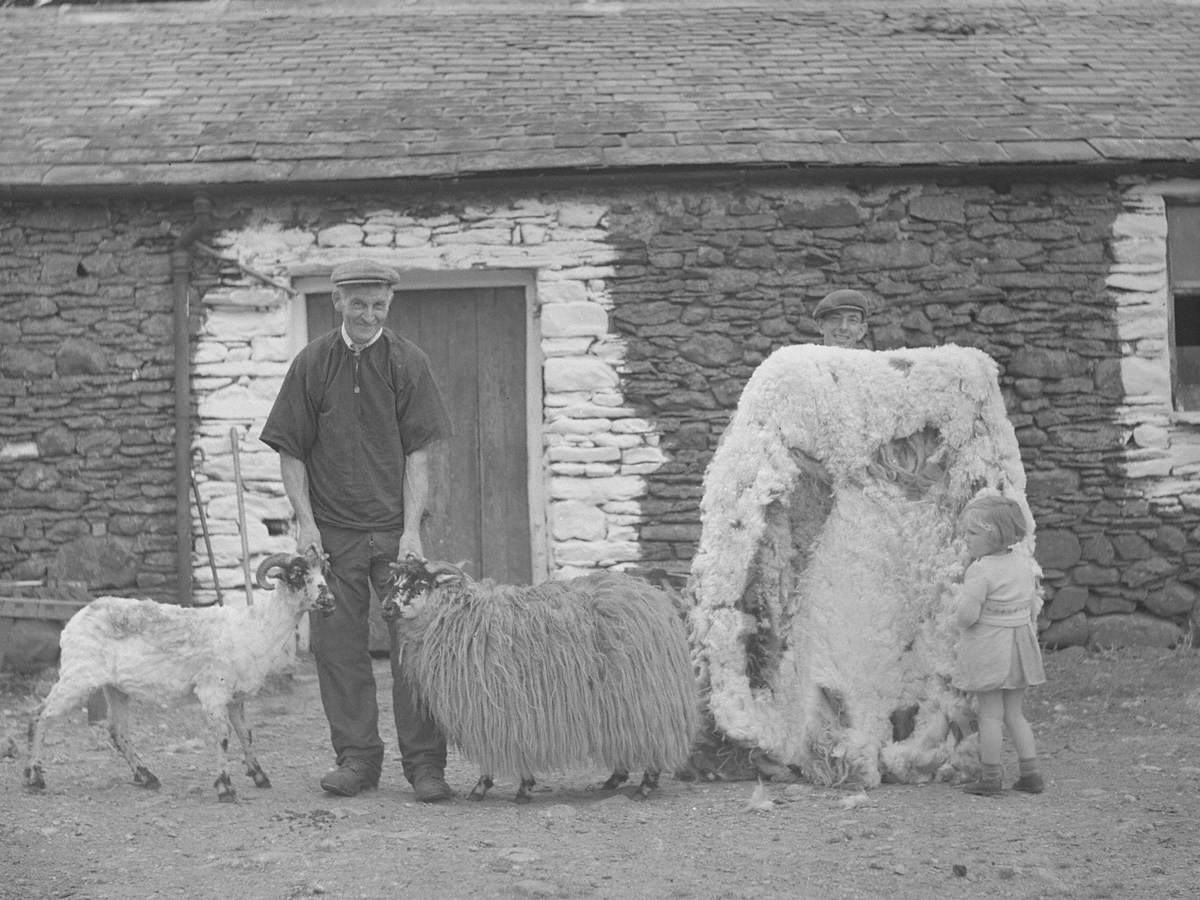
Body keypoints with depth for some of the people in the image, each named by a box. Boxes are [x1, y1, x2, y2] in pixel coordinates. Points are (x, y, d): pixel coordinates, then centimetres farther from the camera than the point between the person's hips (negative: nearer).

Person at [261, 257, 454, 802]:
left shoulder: (407, 363, 0)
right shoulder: (312, 365, 3)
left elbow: (418, 454, -2)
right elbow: (291, 452, 5)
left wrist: (412, 529, -10)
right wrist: (305, 522, -5)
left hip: (394, 529, -1)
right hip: (332, 530, 1)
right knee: (338, 646, 2)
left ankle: (424, 763, 0)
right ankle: (357, 758, 11)